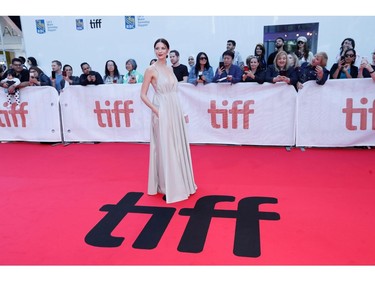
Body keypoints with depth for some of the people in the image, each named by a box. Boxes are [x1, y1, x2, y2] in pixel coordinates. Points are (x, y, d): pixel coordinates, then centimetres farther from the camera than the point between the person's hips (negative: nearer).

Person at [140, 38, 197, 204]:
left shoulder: (170, 69, 13)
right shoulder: (151, 70, -6)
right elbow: (143, 95, -8)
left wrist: (179, 112, 11)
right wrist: (156, 110, -17)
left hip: (175, 112, 7)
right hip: (162, 113, -7)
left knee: (177, 148, 13)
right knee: (165, 149, -1)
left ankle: (179, 183, 27)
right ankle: (167, 188, 12)